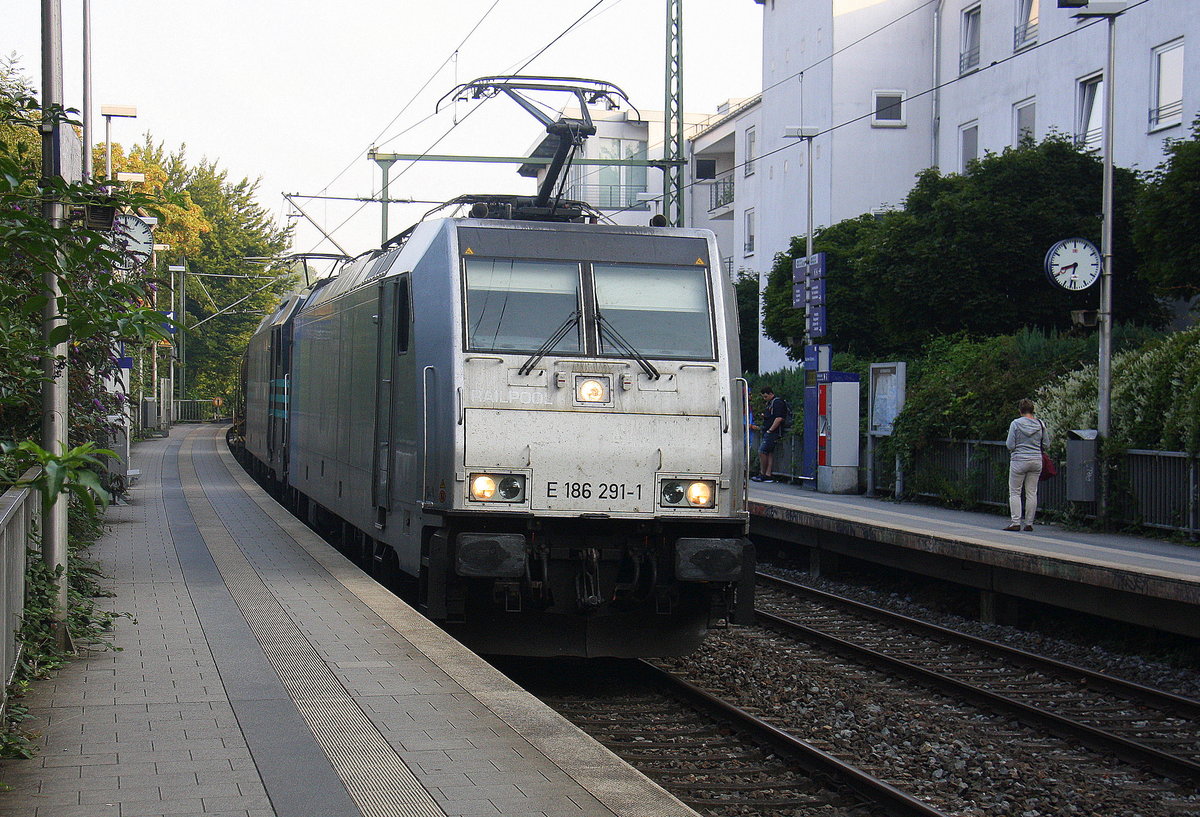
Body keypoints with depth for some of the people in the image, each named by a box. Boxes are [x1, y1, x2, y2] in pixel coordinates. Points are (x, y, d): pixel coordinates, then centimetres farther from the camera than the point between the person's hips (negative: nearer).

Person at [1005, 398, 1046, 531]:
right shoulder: (1040, 424, 2)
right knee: (1032, 493, 8)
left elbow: (1010, 445, -8)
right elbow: (1045, 445, 6)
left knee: (1015, 492, 3)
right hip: (1036, 460, 4)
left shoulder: (1015, 424, -8)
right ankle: (1029, 523, 9)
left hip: (1019, 461, -4)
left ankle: (1015, 523, -4)